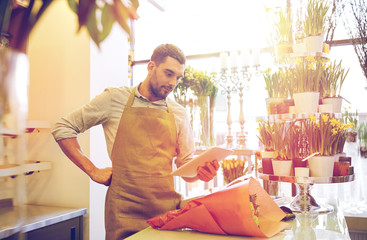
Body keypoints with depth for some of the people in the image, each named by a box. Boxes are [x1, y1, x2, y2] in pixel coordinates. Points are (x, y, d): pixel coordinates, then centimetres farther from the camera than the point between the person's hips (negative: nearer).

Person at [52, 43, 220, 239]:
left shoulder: (179, 114, 8)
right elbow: (63, 128, 4)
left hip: (167, 208, 3)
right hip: (125, 210, -2)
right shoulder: (115, 98, -1)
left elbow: (186, 167, 12)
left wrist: (200, 171, -11)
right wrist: (93, 171, -3)